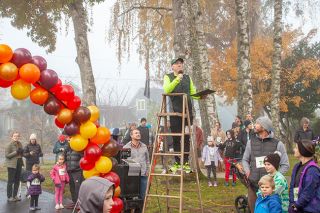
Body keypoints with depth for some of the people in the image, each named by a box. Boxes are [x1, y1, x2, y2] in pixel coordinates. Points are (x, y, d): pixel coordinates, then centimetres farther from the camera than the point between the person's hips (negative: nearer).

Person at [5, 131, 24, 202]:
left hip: (19, 164, 7)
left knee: (17, 181, 11)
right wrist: (16, 152, -21)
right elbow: (7, 155, -13)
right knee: (11, 181, -2)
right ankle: (9, 197, 5)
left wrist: (21, 152, -2)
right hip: (12, 165, -7)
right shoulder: (9, 145, -9)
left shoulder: (19, 144, 11)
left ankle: (15, 195, 22)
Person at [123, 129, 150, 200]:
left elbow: (147, 160, 19)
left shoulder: (144, 147, 12)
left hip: (143, 175, 4)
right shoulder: (126, 147, -1)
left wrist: (147, 171, 12)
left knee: (142, 195, 7)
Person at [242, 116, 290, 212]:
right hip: (253, 184, 3)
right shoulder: (251, 142, 8)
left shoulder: (277, 144, -1)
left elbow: (285, 165, 2)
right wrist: (247, 171, 1)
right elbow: (245, 159, 19)